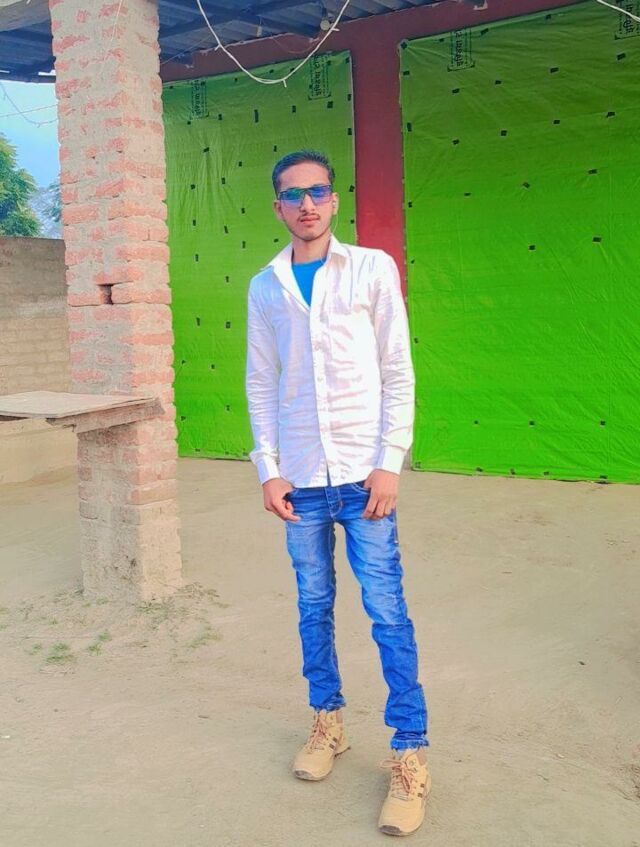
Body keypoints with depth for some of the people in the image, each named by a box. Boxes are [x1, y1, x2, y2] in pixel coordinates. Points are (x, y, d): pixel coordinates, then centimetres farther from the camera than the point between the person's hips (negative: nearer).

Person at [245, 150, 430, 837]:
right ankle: (327, 721, 30)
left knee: (387, 611, -3)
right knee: (314, 606, 13)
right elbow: (261, 384, 8)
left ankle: (410, 753, 7)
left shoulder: (372, 269, 0)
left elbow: (398, 372, -2)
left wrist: (390, 463, -9)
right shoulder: (265, 287, 7)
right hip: (300, 476, 3)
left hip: (363, 472, -3)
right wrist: (269, 469, 0)